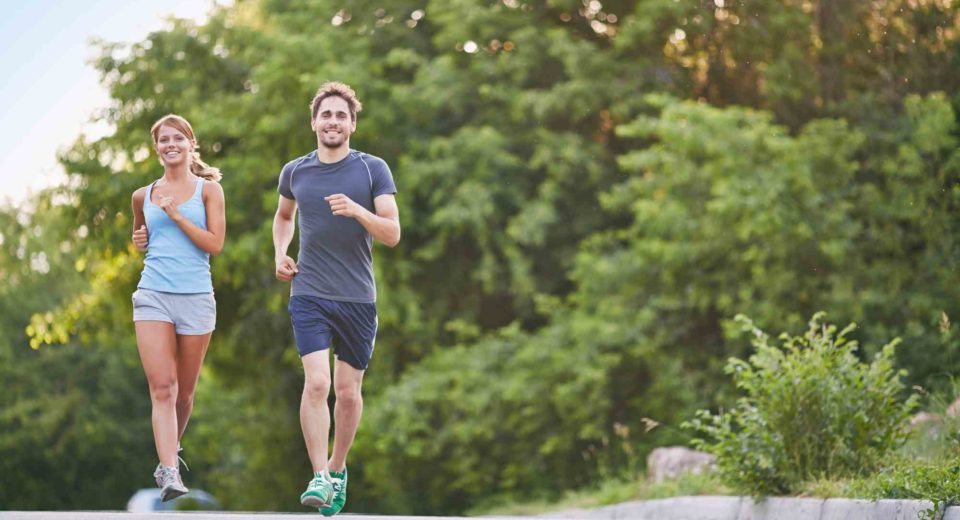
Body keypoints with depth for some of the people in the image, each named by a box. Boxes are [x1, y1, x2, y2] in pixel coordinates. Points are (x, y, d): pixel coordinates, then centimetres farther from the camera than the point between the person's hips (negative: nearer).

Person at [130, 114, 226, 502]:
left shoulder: (208, 190, 4)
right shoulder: (143, 196, 12)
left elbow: (214, 243, -6)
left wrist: (175, 214, -11)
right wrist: (138, 240, 8)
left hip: (195, 296, -1)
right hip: (153, 295, 1)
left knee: (184, 390, 10)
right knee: (161, 386, -13)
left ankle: (172, 449, 35)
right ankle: (169, 472, -21)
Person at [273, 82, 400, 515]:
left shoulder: (373, 170, 0)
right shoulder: (295, 171, 7)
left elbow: (392, 234, -6)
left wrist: (357, 211, -22)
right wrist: (280, 253, 11)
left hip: (358, 297, 0)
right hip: (309, 295, 0)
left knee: (348, 391, 7)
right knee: (316, 383, -16)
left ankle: (338, 470, 26)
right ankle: (319, 477, -14)